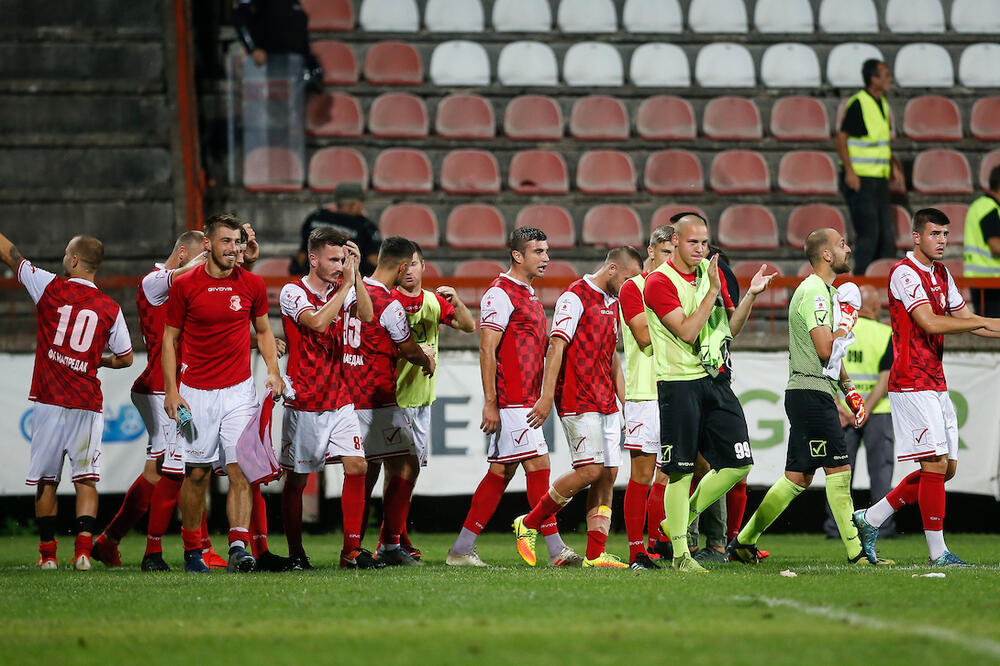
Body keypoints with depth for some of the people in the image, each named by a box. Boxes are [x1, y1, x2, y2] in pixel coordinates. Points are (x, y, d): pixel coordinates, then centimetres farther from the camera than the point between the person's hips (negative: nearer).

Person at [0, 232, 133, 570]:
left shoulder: (51, 288, -3)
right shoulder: (110, 308, 1)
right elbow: (125, 358, 11)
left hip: (49, 402, -1)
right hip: (87, 403, 1)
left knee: (46, 479, 9)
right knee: (86, 478, 1)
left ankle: (47, 552, 13)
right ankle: (83, 549, -12)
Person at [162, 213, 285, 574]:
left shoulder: (252, 285, 3)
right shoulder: (185, 286, -2)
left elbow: (263, 331, 16)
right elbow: (170, 339, 4)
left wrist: (273, 370, 1)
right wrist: (171, 390, -3)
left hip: (238, 391, 1)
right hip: (196, 393, -1)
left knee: (240, 470, -10)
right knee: (196, 473, 3)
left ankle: (238, 546, -14)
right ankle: (192, 552, 13)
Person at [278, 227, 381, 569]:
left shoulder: (341, 289, 7)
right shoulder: (293, 292, -8)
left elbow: (366, 316, -8)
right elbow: (317, 322, -25)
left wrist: (356, 275, -14)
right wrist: (346, 284, -21)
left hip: (340, 401, 5)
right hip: (303, 404, -4)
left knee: (356, 466, -8)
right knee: (296, 479, 3)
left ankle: (352, 550, -4)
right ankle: (295, 552, 14)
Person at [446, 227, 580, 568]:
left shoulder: (528, 296, 20)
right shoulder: (500, 293, -10)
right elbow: (487, 351, -15)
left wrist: (539, 399, 20)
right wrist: (490, 403, -19)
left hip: (525, 399, 10)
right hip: (510, 400, -10)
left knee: (502, 471, 8)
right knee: (538, 465, -10)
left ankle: (461, 550, 10)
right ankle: (556, 549, -8)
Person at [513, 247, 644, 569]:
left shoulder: (612, 303, 19)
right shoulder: (575, 297, -8)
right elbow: (556, 346, -15)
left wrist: (624, 399, 23)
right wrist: (547, 396, -21)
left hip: (606, 404, 9)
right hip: (577, 401, -9)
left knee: (608, 474, 1)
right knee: (590, 470, -15)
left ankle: (596, 554, 2)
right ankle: (529, 524, 1)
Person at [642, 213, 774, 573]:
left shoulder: (712, 271, 12)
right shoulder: (659, 283, -10)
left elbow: (731, 328, 17)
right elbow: (687, 332, -19)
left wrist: (749, 296, 3)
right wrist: (712, 291, -18)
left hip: (716, 380, 7)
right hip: (679, 383, -7)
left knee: (738, 464, 2)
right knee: (680, 472, -4)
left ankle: (680, 521, 17)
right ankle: (679, 553, 4)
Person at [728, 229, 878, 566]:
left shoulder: (826, 292, 20)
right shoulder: (814, 292, -13)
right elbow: (824, 349, -20)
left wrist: (851, 391, 21)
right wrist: (847, 323, -5)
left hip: (809, 395, 10)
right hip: (811, 391, -10)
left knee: (799, 477, 9)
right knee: (839, 468, -8)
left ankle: (744, 542, 13)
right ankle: (856, 551, -6)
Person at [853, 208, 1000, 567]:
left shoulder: (941, 273, 15)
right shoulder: (904, 273, -12)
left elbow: (963, 318, 23)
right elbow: (930, 323, -22)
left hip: (936, 384, 9)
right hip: (912, 384, -9)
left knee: (947, 467, 9)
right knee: (935, 465, -11)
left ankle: (870, 518, 18)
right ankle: (938, 552, -5)